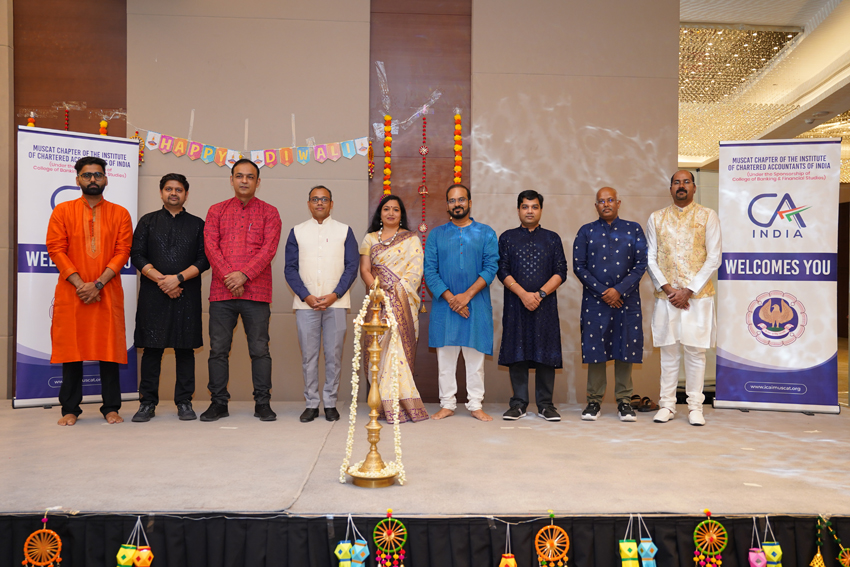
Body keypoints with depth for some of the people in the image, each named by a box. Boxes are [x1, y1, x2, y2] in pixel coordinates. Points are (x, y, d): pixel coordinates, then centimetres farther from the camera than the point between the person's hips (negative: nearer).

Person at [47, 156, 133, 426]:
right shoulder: (62, 211, 8)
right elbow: (56, 249, 0)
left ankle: (111, 408, 9)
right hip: (71, 292, 0)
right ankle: (70, 409, 12)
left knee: (109, 348, 1)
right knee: (71, 348, 3)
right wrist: (80, 284, -10)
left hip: (108, 293, 0)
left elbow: (123, 252, -1)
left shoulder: (120, 214, 7)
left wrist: (98, 284, -11)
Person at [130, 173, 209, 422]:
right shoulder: (148, 221, 12)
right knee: (151, 348, 1)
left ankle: (184, 402, 8)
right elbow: (137, 256, 3)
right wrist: (161, 280, -10)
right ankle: (147, 403, 9)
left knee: (185, 348, 1)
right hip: (153, 295, 0)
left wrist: (178, 278, -11)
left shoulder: (197, 224, 12)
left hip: (187, 295, 0)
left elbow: (204, 259, 2)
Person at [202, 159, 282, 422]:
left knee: (260, 349, 2)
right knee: (218, 349, 4)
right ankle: (218, 402, 14)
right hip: (221, 291, 2)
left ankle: (262, 403, 10)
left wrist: (244, 275, -14)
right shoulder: (216, 211, 13)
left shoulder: (269, 212, 7)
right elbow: (210, 246, 2)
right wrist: (228, 276, -11)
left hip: (256, 291, -1)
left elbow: (269, 248, -4)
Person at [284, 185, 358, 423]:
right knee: (308, 355, 2)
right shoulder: (297, 232, 10)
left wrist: (334, 295, -9)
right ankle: (311, 404, 11)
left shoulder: (344, 231, 9)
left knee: (334, 354, 1)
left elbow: (352, 267, 3)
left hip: (336, 302, 0)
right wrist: (306, 296, -8)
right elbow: (290, 268, 5)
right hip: (305, 303, 1)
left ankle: (330, 403, 11)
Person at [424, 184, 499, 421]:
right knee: (445, 357, 4)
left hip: (476, 305, -1)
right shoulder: (436, 234, 8)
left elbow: (491, 268, -4)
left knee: (475, 356, 4)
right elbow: (430, 270, 0)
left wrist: (467, 295, -14)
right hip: (444, 304, 1)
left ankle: (475, 405, 12)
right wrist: (450, 298, -12)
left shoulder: (486, 233, 6)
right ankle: (447, 404, 14)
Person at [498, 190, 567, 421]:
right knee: (517, 353, 1)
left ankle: (545, 404, 9)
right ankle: (518, 404, 10)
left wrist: (540, 293, -10)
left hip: (545, 305, 0)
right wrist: (523, 294, -12)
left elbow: (561, 272, 3)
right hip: (516, 305, 0)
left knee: (545, 353, 0)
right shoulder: (507, 238, 9)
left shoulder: (552, 238, 11)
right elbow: (502, 271, 1)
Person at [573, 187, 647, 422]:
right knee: (595, 349, 1)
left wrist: (619, 290, -11)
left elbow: (641, 264, 1)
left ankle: (624, 401, 14)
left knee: (625, 350, 3)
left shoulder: (634, 230, 8)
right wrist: (602, 292, -8)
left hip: (627, 299, 0)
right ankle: (594, 401, 12)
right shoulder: (586, 232, 7)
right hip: (595, 300, 0)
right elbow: (579, 266, 1)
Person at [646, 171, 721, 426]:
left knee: (695, 351, 1)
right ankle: (667, 405, 13)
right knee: (668, 350, 5)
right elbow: (650, 258, 5)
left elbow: (714, 258, -2)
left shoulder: (707, 216, 3)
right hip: (666, 295, 2)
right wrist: (667, 288, -7)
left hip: (698, 294, -1)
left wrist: (689, 290, -9)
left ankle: (695, 407, 10)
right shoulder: (656, 218, 9)